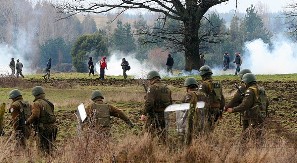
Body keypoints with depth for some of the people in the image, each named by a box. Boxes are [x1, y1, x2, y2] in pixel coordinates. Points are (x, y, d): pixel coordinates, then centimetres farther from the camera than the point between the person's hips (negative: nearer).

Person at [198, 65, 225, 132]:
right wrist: (221, 109, 25)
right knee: (212, 126, 13)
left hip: (209, 109, -7)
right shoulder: (218, 84, 13)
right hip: (217, 108, 7)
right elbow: (222, 98, 19)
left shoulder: (204, 84, -10)